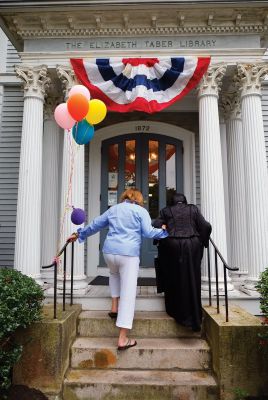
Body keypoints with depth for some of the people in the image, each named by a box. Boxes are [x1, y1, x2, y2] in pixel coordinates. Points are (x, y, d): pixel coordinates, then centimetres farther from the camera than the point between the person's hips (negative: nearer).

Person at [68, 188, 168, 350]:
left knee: (115, 274, 37)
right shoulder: (141, 211, 7)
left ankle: (114, 308, 29)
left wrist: (79, 234, 38)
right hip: (129, 254, -4)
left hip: (109, 251, 4)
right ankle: (123, 339, 3)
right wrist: (164, 231, 15)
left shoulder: (113, 209, 18)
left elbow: (94, 225, 24)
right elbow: (149, 232, -3)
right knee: (128, 295, 1)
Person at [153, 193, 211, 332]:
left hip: (172, 246, -1)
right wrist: (203, 242, 14)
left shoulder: (166, 211, 8)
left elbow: (155, 226, -1)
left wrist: (160, 242, 13)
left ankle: (180, 314, 19)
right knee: (192, 280, 9)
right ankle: (195, 318, 14)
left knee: (176, 280, 12)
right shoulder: (193, 209, 10)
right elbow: (206, 226, 2)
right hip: (192, 246, 1)